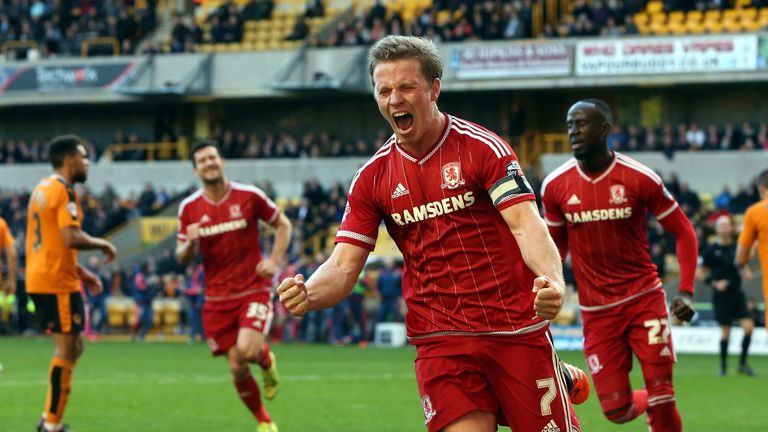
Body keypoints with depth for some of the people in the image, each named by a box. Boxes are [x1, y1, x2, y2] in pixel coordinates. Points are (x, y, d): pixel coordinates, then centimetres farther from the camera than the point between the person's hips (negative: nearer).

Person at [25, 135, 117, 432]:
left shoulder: (42, 189, 18)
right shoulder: (63, 191, -13)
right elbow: (71, 238, -24)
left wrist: (83, 274, 23)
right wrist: (103, 245, -8)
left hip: (38, 280, 10)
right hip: (57, 283, -10)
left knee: (72, 348, 17)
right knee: (67, 349, -5)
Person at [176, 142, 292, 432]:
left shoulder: (249, 196, -4)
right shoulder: (189, 208, 1)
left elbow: (283, 224, 8)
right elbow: (182, 258, 8)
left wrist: (275, 260, -6)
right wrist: (190, 244, -15)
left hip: (254, 290, -2)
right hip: (217, 298, 2)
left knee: (246, 350, -26)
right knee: (237, 369, -1)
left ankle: (266, 360, 12)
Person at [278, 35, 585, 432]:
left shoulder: (482, 148, -6)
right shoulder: (374, 177, 5)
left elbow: (525, 225, -17)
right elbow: (344, 266, 3)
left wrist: (552, 281, -38)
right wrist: (306, 295, -20)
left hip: (517, 330, -2)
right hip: (440, 342, 2)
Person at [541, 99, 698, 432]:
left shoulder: (640, 179, -10)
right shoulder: (556, 186, -2)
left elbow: (683, 233, -1)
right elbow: (556, 247, 13)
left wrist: (686, 291, -13)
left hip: (644, 300, -2)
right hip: (597, 312, 2)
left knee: (661, 396, -9)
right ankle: (636, 402, 33)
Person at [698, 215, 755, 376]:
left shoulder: (736, 247, 5)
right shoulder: (711, 250, -7)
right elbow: (701, 272, -3)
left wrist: (746, 272, 2)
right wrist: (715, 283, -15)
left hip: (737, 293, 4)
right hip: (721, 296, -4)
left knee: (748, 326, -8)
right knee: (726, 332, 1)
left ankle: (742, 363, 5)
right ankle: (723, 365, 20)